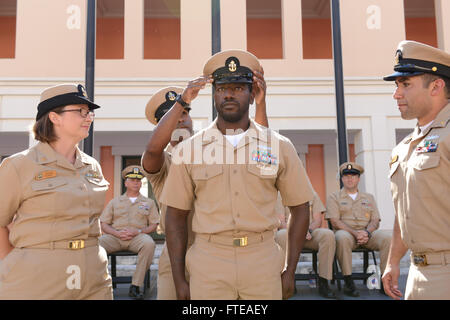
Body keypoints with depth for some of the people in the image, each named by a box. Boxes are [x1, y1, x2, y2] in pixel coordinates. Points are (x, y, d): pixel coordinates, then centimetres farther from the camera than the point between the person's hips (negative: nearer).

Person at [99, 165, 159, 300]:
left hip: (137, 237, -1)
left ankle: (135, 286, -30)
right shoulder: (114, 201, 21)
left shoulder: (149, 202, 20)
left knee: (149, 243, -37)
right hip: (115, 237, 1)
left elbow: (154, 225, 12)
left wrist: (138, 231, -8)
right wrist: (117, 233, -7)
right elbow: (104, 224, 14)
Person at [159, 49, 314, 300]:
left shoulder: (280, 146, 2)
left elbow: (300, 207, 7)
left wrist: (290, 271, 4)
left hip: (263, 263, 1)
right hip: (208, 266, 0)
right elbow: (176, 216, 5)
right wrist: (179, 280, 2)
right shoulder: (188, 150, 1)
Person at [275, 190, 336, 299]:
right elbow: (280, 222, 1)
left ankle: (323, 283, -27)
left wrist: (309, 230, -12)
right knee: (281, 235, -38)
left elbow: (318, 219, 11)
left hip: (310, 233, 2)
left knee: (328, 234, -30)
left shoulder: (312, 193, 19)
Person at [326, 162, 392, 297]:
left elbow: (375, 220, 11)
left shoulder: (369, 197, 23)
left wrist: (367, 232, -13)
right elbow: (335, 221, -2)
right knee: (342, 237, -39)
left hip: (368, 233, 3)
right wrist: (355, 233, -16)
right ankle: (348, 281, -28)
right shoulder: (334, 197, 12)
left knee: (388, 236, -28)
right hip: (347, 232, -3)